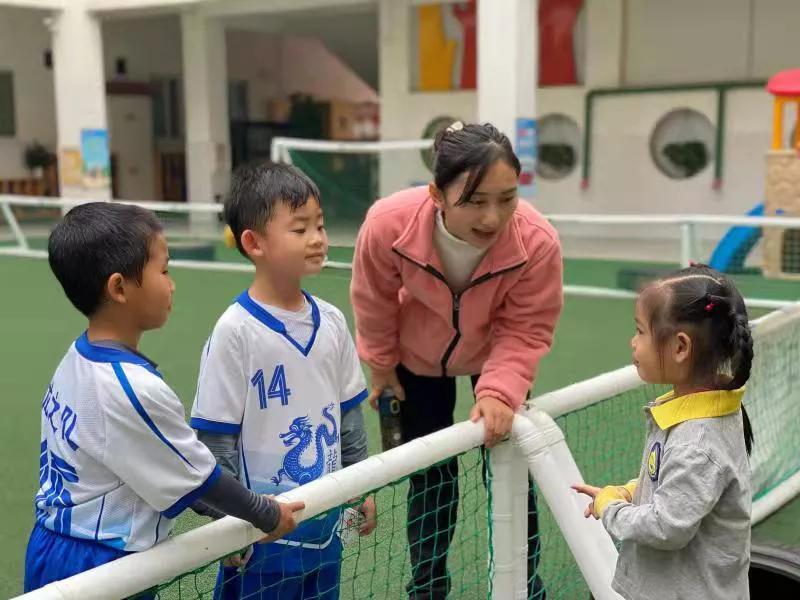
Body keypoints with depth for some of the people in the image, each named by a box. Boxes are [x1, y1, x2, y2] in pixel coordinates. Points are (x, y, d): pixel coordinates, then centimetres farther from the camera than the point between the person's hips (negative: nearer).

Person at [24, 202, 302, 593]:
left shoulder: (76, 361, -1)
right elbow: (199, 479, -14)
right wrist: (268, 516, 2)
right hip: (98, 569, -9)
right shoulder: (135, 389, -26)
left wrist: (238, 511, 10)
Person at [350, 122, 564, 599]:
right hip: (417, 358, 0)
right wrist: (382, 366, -1)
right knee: (430, 475, 9)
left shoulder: (538, 241, -39)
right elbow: (375, 303, -16)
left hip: (496, 356, 0)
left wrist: (500, 391, -41)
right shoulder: (389, 224, -37)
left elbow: (526, 329, -25)